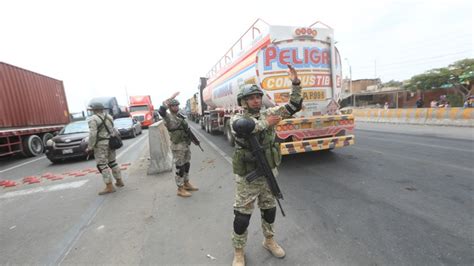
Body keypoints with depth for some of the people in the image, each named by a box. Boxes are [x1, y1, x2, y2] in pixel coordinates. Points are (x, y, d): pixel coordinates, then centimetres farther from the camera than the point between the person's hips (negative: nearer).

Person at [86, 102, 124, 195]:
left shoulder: (93, 119, -11)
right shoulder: (109, 116, 10)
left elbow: (92, 134, -18)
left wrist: (90, 147, -11)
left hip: (101, 144, -7)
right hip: (110, 142, 7)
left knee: (102, 165, -2)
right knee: (112, 162, 17)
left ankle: (109, 187, -3)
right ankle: (119, 181, 24)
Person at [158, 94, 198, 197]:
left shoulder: (180, 116, 11)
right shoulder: (168, 117, -13)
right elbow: (161, 110, -35)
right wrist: (171, 98, -32)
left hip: (186, 144, 8)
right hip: (178, 146, -8)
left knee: (186, 165, 17)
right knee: (180, 168, -1)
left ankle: (186, 184, 32)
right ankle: (180, 189, 11)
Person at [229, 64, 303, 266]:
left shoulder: (268, 113, 2)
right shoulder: (237, 118, -11)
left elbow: (294, 107, 1)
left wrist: (295, 83, -9)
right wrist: (266, 123, -31)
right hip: (247, 178, -4)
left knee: (269, 210, 21)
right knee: (242, 216, 7)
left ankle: (269, 240, 47)